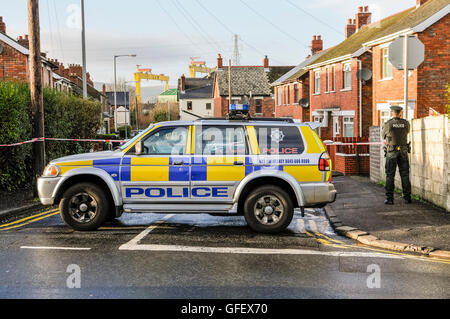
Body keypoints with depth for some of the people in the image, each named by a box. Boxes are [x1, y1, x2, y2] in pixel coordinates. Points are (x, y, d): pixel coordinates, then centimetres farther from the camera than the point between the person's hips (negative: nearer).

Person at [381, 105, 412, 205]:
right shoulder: (406, 123, 1)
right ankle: (407, 197, 9)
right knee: (405, 175, 8)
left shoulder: (388, 124, -8)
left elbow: (383, 135, 10)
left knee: (390, 176, 2)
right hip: (403, 152, 2)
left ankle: (389, 199, 0)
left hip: (391, 153, -2)